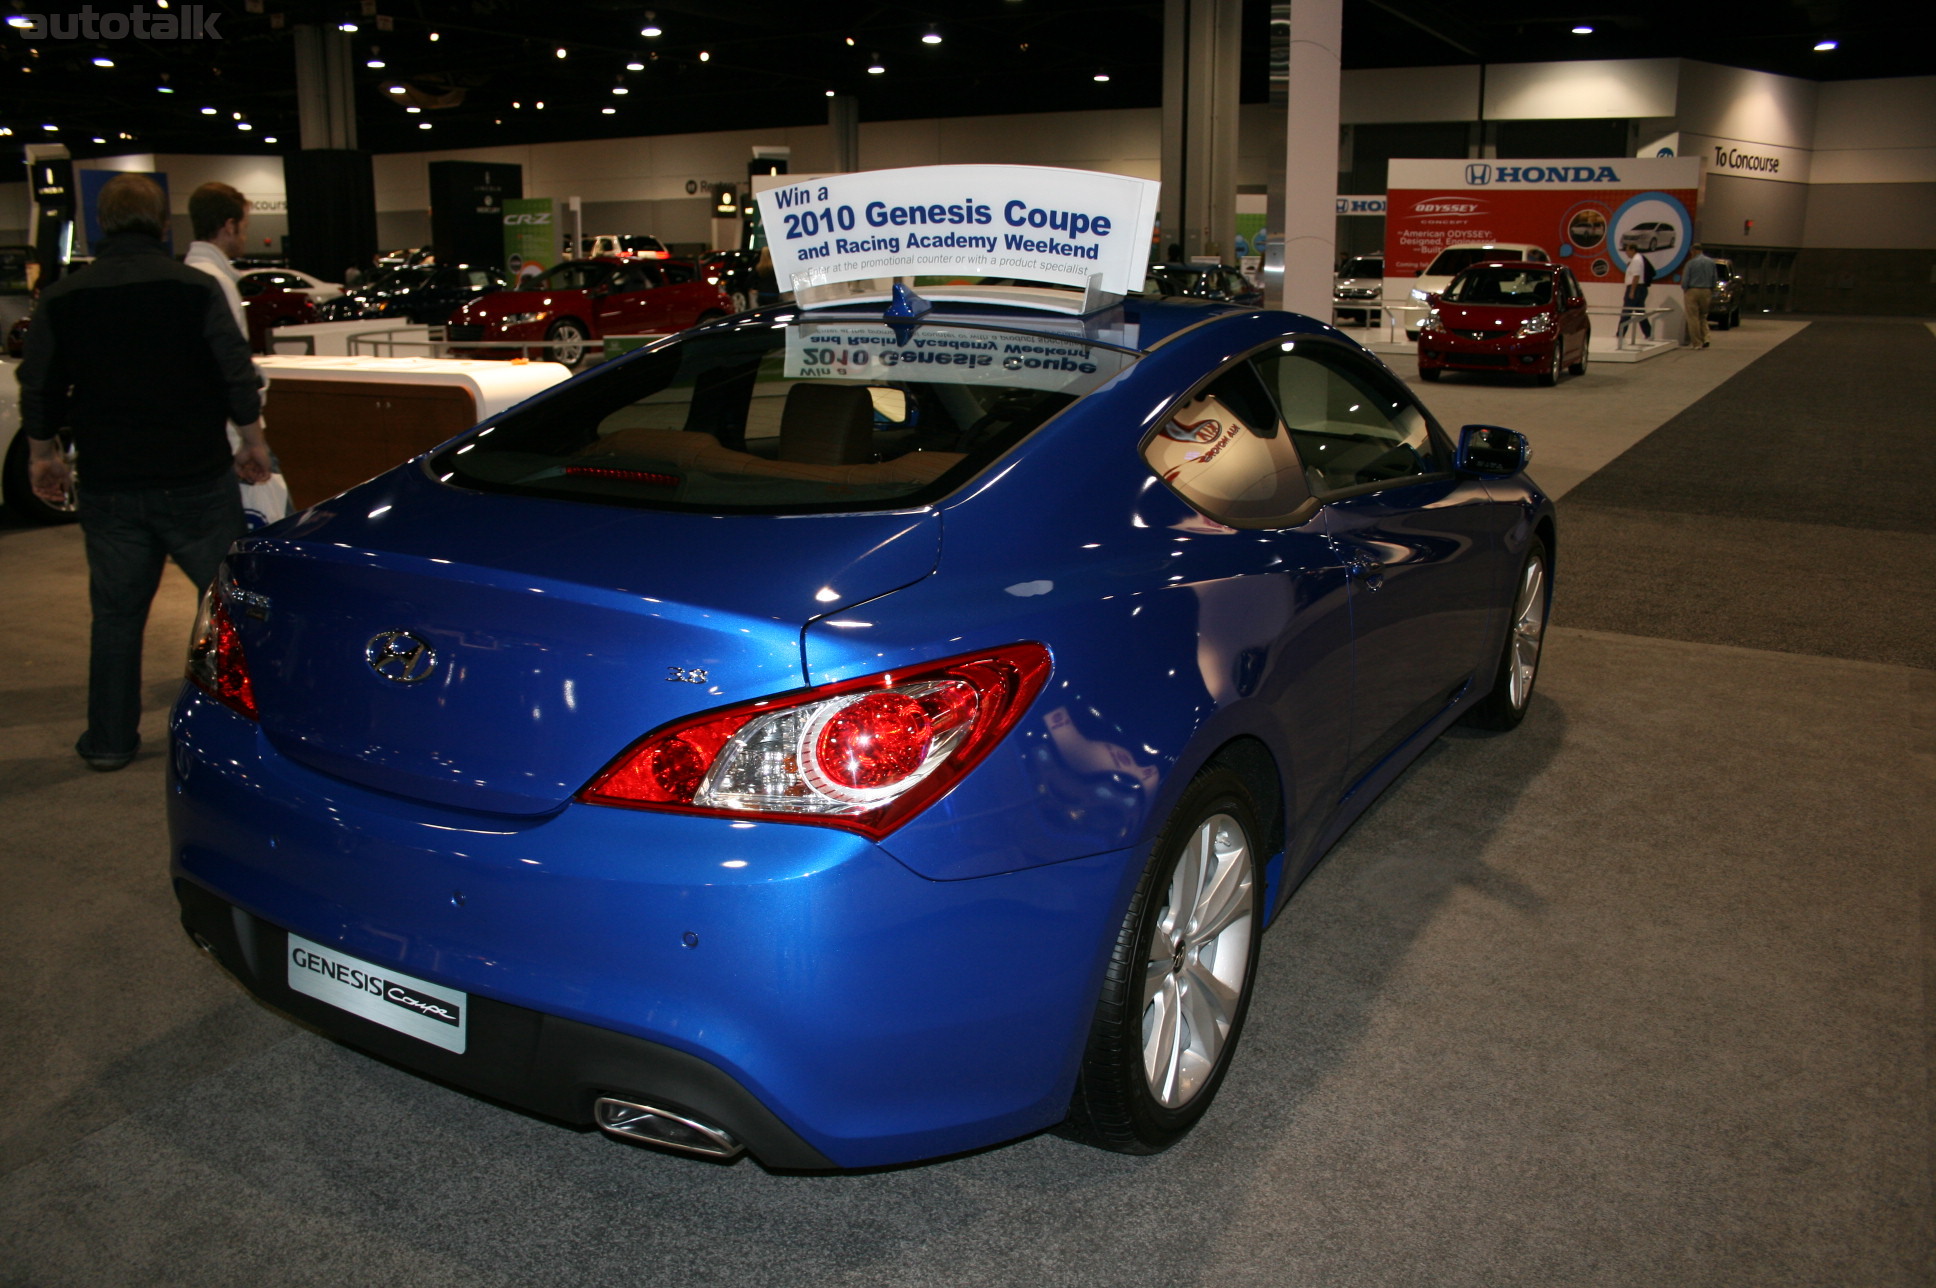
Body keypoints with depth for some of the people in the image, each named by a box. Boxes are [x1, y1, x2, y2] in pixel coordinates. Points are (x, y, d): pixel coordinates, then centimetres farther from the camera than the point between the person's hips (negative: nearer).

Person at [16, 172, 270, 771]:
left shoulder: (61, 299, 3)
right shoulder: (195, 289, -7)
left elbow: (39, 393, 7)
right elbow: (238, 376, -7)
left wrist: (44, 455, 22)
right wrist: (253, 441, 7)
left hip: (108, 486, 3)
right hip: (195, 477, -3)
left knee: (116, 614, 12)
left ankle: (110, 740, 18)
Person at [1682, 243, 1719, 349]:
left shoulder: (1691, 263, -9)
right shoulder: (1712, 263, 5)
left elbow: (1685, 280, -7)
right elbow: (1715, 279, 9)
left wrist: (1684, 289, 11)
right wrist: (1712, 294, 18)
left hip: (1693, 292, -5)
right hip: (1707, 292, 5)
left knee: (1693, 317, -1)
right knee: (1703, 316, 16)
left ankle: (1697, 343, -3)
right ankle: (1705, 339, 5)